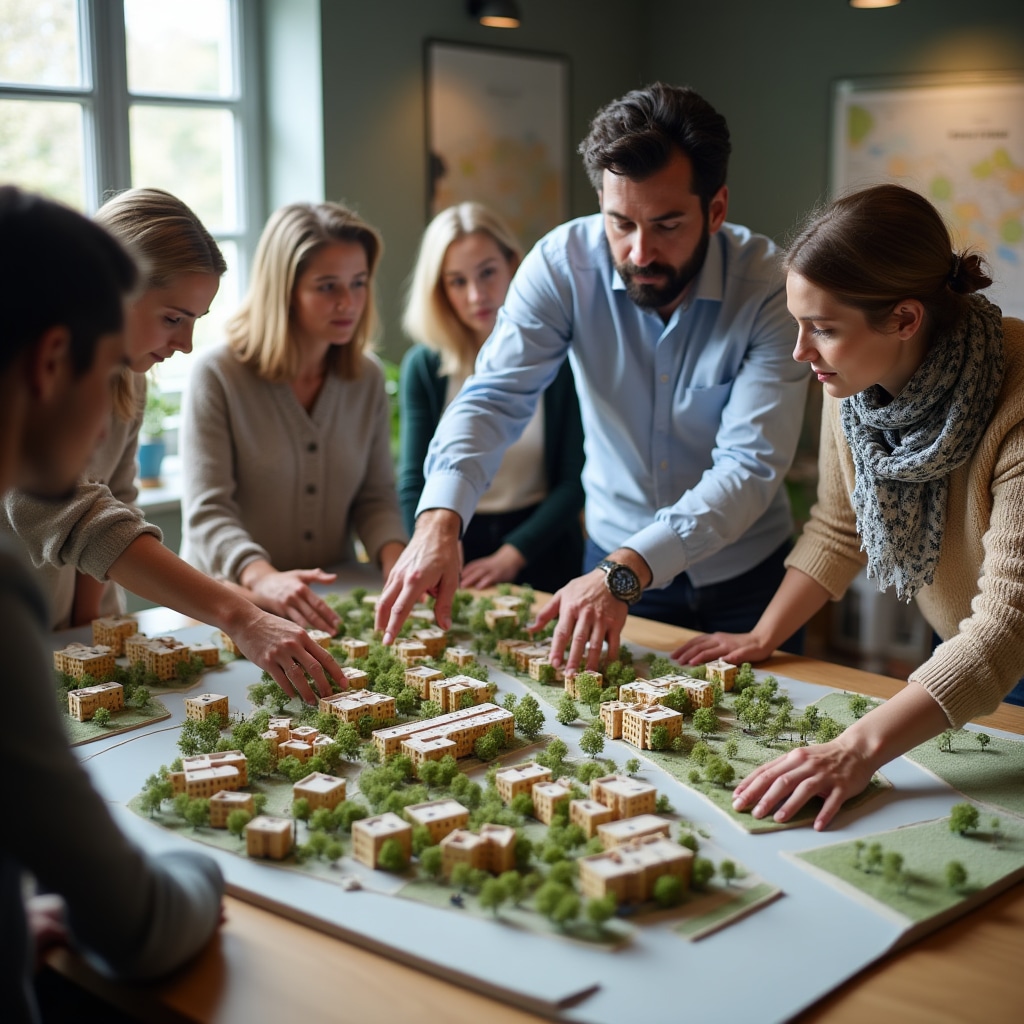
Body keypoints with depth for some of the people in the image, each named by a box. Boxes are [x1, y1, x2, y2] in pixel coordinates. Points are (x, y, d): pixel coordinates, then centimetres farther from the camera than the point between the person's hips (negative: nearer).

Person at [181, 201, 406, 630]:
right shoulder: (217, 377, -8)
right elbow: (208, 512, -15)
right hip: (230, 605, -3)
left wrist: (394, 556, -11)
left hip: (330, 607, 3)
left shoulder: (368, 379, 7)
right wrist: (262, 578, -35)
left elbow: (376, 497, 11)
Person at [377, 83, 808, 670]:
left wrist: (624, 573, -41)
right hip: (614, 560, 1)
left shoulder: (770, 286, -23)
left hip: (745, 575, -1)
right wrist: (440, 518, -39)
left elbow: (751, 465, -28)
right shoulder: (563, 264, -16)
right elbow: (495, 396, -19)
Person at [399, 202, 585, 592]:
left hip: (543, 557, -1)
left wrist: (512, 556, -10)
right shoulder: (422, 366, 4)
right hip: (458, 549, 1)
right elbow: (413, 484, 2)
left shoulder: (558, 356, -2)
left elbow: (575, 482, -1)